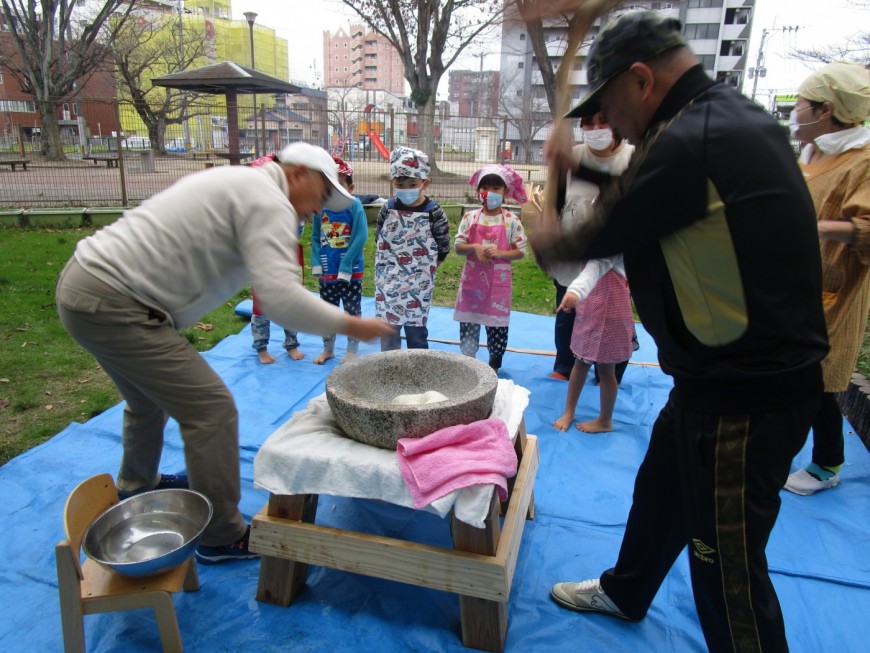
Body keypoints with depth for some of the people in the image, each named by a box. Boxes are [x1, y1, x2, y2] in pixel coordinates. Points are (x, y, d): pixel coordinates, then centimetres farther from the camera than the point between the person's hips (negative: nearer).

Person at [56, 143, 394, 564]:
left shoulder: (237, 183, 16)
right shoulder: (269, 202, -15)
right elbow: (282, 299, -26)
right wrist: (351, 326, -17)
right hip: (111, 305, -11)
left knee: (149, 399, 28)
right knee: (211, 409, -8)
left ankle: (138, 486, 52)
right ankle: (223, 538, 5)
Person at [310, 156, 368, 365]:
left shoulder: (354, 205, -13)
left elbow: (360, 237, -17)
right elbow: (315, 237, 6)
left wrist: (345, 266, -20)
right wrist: (316, 264, -5)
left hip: (350, 271, -4)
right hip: (327, 271, 4)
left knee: (352, 311, 9)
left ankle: (352, 351, 24)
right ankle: (328, 349, 33)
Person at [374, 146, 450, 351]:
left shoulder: (433, 212, -10)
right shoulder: (388, 209, -2)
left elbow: (443, 248, -3)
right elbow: (379, 240, 11)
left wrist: (425, 269, 3)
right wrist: (388, 265, 8)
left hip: (418, 284, -3)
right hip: (389, 282, 3)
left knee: (416, 330, 7)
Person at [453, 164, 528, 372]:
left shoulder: (512, 220, -3)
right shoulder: (469, 217, 1)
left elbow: (520, 252, -2)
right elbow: (458, 247, 1)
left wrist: (499, 253, -18)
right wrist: (474, 247, -19)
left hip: (499, 280, -1)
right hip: (472, 278, 2)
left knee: (497, 324, 5)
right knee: (468, 323, 7)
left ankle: (494, 366, 22)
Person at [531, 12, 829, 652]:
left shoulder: (689, 142, -24)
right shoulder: (736, 117, 7)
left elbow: (603, 236, -12)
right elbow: (650, 196, 21)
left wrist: (548, 242, 8)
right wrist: (583, 168, 19)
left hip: (744, 397, -11)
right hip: (726, 376, 11)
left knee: (727, 565, 6)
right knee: (660, 490, 27)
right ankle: (625, 592, 52)